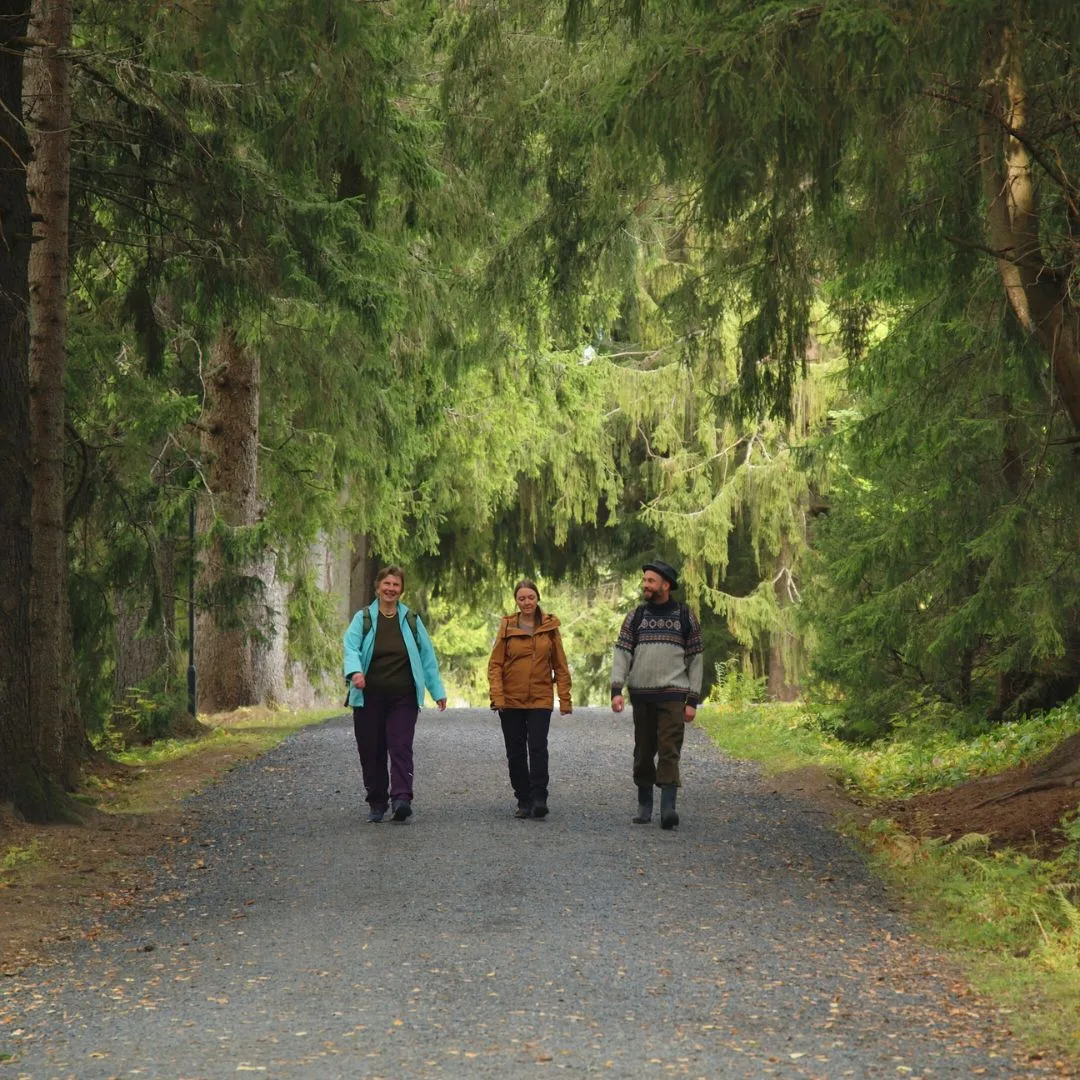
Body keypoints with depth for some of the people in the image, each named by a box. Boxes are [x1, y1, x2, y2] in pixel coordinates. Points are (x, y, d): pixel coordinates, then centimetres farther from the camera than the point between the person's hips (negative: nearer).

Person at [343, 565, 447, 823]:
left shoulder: (411, 620, 11)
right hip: (369, 697, 0)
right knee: (371, 751, 2)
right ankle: (377, 804, 12)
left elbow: (427, 657, 12)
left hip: (403, 697, 0)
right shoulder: (363, 618, 5)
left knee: (401, 747, -13)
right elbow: (351, 648, -8)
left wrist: (437, 691, 8)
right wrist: (355, 671, -29)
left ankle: (401, 798, -23)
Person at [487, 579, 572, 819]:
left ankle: (539, 799, -14)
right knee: (515, 753, 5)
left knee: (538, 748, -14)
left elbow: (560, 666, 6)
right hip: (511, 700, 1)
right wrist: (497, 696, -10)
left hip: (540, 699, -1)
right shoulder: (507, 627, 3)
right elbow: (495, 664, 1)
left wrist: (565, 699, 1)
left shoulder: (549, 627, 4)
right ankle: (523, 801, 14)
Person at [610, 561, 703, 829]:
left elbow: (695, 659, 6)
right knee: (643, 752, 7)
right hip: (641, 695, 3)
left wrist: (693, 701, -1)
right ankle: (644, 805, 18)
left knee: (669, 750, -12)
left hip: (673, 695, -3)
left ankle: (668, 807, -19)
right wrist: (616, 690, -9)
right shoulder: (636, 616, 10)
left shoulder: (685, 617, 5)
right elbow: (622, 654, 4)